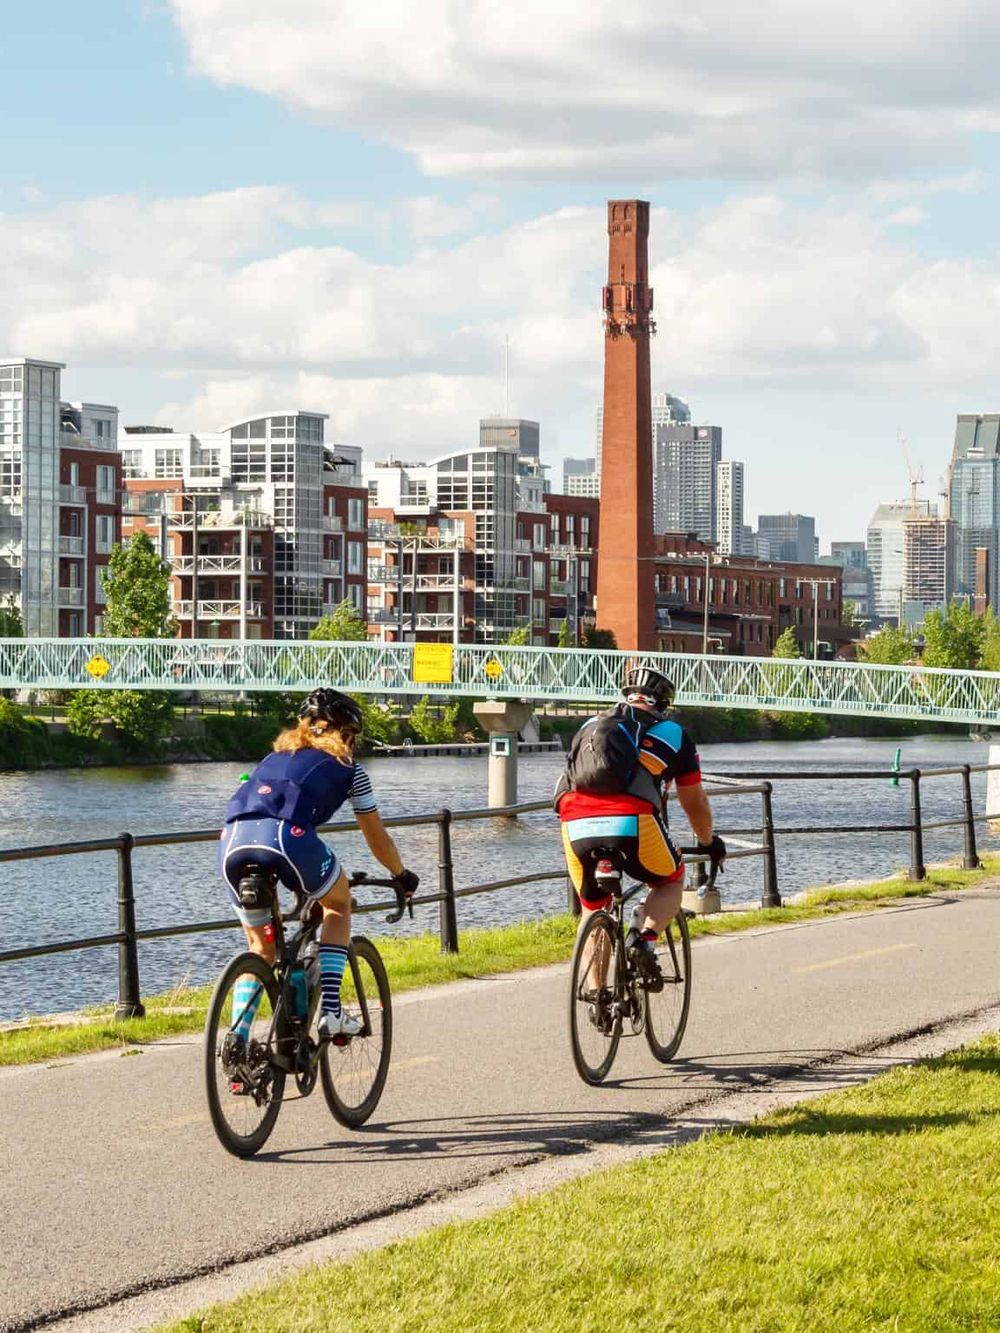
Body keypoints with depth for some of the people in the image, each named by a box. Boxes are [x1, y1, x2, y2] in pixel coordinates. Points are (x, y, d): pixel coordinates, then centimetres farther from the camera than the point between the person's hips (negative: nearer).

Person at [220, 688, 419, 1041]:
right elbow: (377, 838, 31)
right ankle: (330, 1010, 14)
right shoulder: (348, 769, 24)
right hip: (288, 839, -4)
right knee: (338, 903, 26)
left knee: (260, 947, 22)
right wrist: (402, 876, 50)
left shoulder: (276, 756, 36)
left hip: (233, 842, 4)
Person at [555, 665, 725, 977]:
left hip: (576, 827, 3)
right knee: (671, 881, 24)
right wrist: (709, 843, 46)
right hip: (632, 823, -3)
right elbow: (695, 803, 28)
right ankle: (644, 937, -3)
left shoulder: (589, 728, 30)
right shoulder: (672, 734, 21)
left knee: (593, 910, 24)